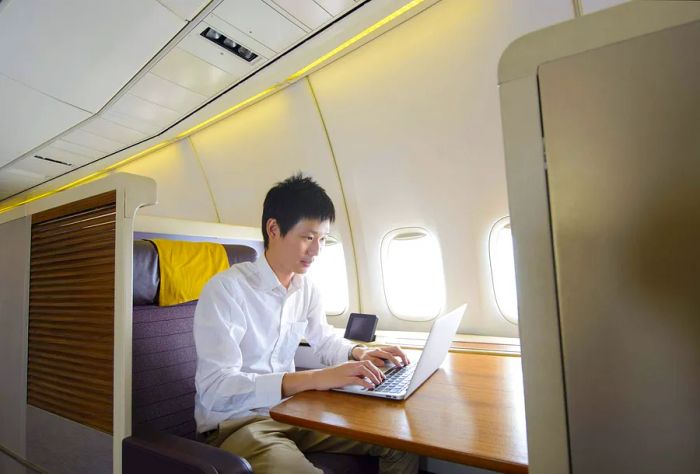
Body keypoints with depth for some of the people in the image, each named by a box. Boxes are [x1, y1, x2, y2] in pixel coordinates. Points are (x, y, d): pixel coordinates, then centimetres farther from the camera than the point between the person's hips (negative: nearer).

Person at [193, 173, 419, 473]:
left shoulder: (306, 288, 2)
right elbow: (215, 387, -27)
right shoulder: (225, 290, -20)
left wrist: (360, 353, -5)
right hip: (235, 423, -5)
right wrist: (315, 379, -35)